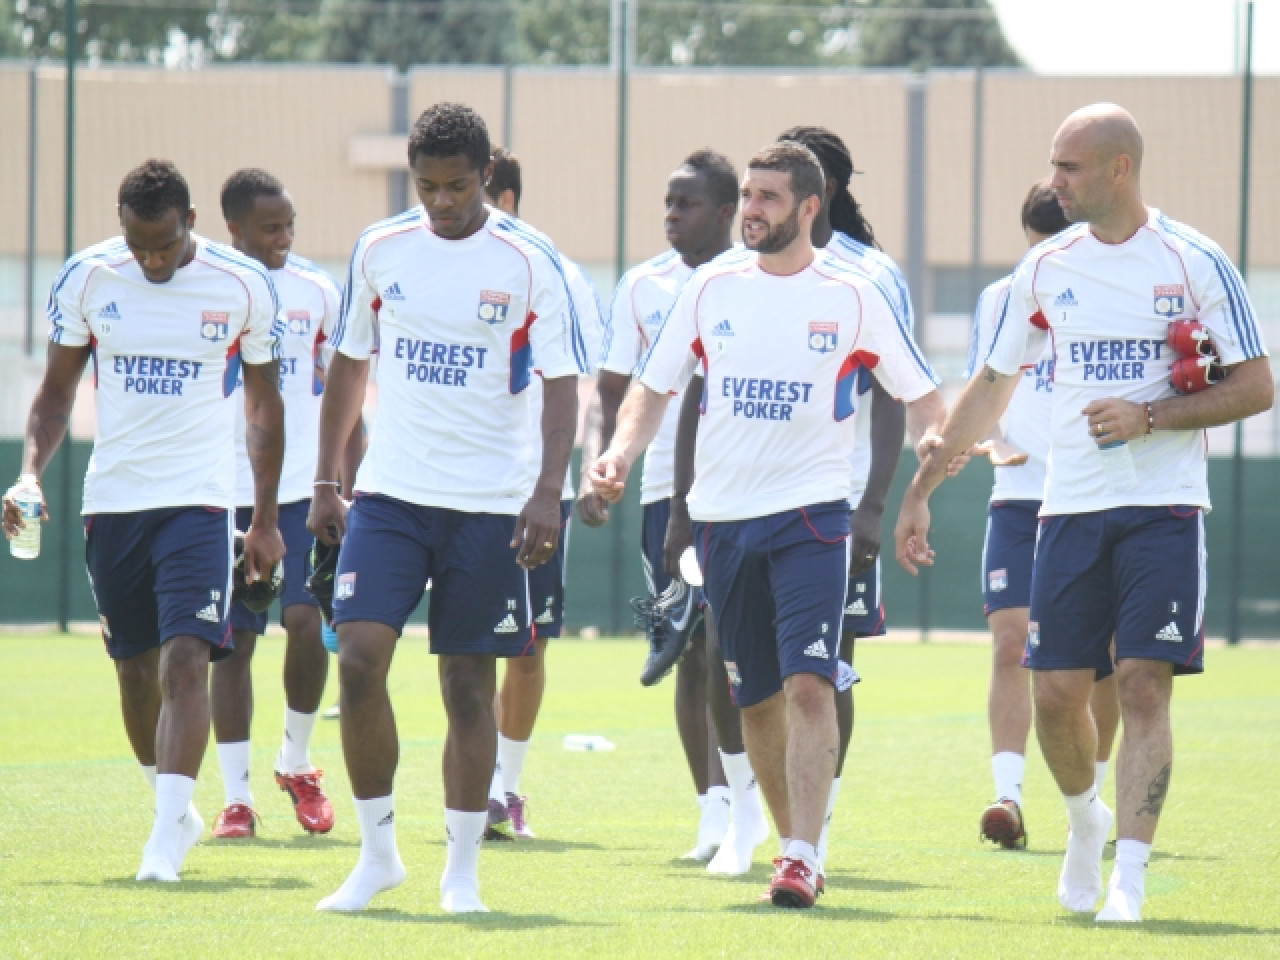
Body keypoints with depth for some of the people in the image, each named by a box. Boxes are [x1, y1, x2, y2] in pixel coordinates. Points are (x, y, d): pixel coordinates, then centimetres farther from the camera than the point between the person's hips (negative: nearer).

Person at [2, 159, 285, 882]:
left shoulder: (243, 285, -4)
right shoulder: (87, 278, 0)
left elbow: (266, 407, 7)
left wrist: (267, 519, 7)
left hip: (200, 499, -3)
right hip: (112, 498, 3)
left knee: (185, 663, -16)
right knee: (137, 672, 10)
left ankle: (167, 834, -21)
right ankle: (178, 811, 29)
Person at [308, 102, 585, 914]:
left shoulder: (531, 264, -5)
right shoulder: (381, 251, 5)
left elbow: (562, 386, -6)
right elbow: (350, 365, 15)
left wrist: (548, 492, -18)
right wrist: (326, 482, 12)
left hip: (489, 504, -2)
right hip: (390, 491, 2)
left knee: (469, 682, 3)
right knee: (359, 658, -11)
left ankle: (461, 871, 13)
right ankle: (378, 852, 2)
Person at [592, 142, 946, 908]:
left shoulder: (851, 296, 0)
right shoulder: (711, 289, 7)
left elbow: (921, 393, 6)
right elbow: (655, 387, 12)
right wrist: (623, 451, -6)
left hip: (811, 513, -4)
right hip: (722, 518, 4)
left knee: (809, 684, -17)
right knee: (756, 697, 9)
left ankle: (801, 857, -19)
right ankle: (793, 840, 23)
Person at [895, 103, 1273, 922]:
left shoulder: (1194, 263, -4)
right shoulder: (1047, 268, 9)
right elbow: (990, 390, 17)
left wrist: (1149, 416, -15)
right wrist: (922, 490, 15)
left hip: (1164, 507, -4)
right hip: (1071, 508, 4)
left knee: (1144, 685, -11)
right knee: (1057, 692, 0)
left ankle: (1128, 875, -10)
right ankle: (1085, 818, 29)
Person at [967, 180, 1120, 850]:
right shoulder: (998, 302, 9)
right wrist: (990, 439, -7)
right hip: (1017, 495, 1)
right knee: (1009, 644, -13)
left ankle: (1090, 795, 23)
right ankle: (1007, 794, -18)